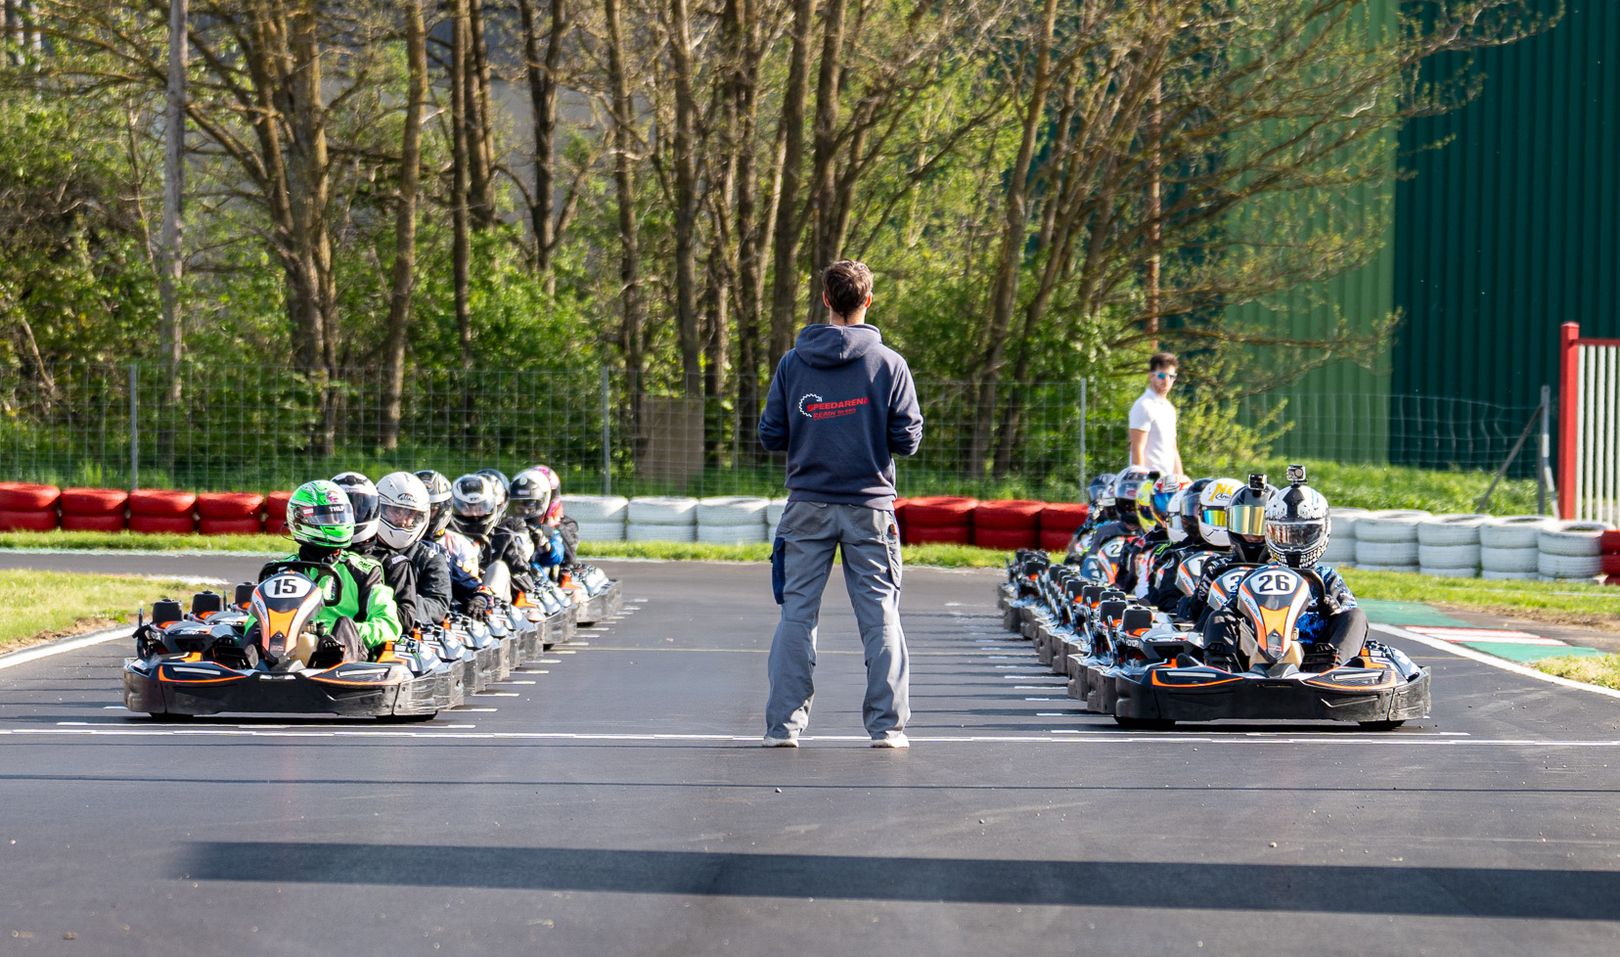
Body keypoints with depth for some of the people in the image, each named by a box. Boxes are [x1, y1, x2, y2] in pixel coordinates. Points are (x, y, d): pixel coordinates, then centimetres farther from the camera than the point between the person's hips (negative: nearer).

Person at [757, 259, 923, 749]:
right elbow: (907, 440, -4)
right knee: (880, 616, 4)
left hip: (807, 506, 1)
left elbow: (770, 437, 2)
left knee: (797, 613, 4)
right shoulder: (888, 364, -3)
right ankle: (887, 724, 3)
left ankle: (783, 724, 3)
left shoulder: (793, 363, 1)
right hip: (869, 506, -1)